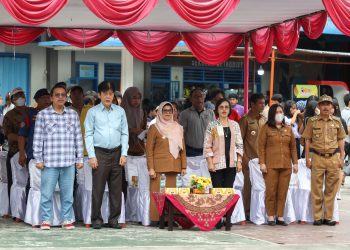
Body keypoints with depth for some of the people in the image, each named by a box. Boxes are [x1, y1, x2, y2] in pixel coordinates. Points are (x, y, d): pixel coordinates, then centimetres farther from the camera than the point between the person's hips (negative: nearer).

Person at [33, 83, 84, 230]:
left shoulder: (73, 115, 9)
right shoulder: (43, 115, 2)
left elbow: (78, 138, 11)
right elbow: (38, 139, 2)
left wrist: (80, 158, 9)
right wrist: (38, 159, -2)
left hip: (69, 162, 2)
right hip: (49, 162, -2)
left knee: (67, 193, 7)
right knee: (47, 193, 0)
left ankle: (67, 219, 16)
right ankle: (46, 220, 10)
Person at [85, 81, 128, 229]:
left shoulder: (120, 111, 10)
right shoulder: (93, 112, 3)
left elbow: (124, 133, 11)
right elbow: (88, 134, 1)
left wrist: (124, 154, 2)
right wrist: (92, 156, -6)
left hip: (116, 153, 3)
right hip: (99, 153, -3)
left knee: (116, 188, 4)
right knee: (98, 188, -3)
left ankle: (114, 219, 12)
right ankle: (96, 219, 5)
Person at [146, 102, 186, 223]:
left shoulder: (178, 128, 17)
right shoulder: (154, 128, 3)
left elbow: (182, 149, 18)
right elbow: (149, 149, -2)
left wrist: (183, 166, 10)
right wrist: (151, 168, -10)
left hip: (173, 166, 4)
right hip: (159, 166, -4)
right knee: (158, 193, -6)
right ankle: (156, 219, -3)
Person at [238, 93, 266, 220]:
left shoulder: (264, 119, 13)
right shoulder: (245, 120, -3)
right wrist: (244, 158, -10)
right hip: (249, 159, -5)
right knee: (249, 185, -3)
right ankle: (247, 212, 4)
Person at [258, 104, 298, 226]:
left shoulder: (288, 129, 15)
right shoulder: (266, 128, 3)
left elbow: (293, 147, 16)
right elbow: (261, 146, -1)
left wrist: (295, 162, 9)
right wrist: (262, 163, -8)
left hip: (286, 165, 4)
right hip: (271, 165, -4)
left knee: (283, 192, 3)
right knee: (271, 191, -4)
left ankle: (280, 217, 8)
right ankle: (271, 217, 2)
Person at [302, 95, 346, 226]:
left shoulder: (337, 121, 8)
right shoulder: (312, 121, 2)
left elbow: (341, 140, 12)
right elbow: (307, 140, 3)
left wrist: (341, 158, 6)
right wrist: (307, 158, -1)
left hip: (333, 158, 2)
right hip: (317, 158, -2)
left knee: (331, 190, 5)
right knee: (316, 189, 1)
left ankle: (328, 217, 12)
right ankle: (317, 217, 7)